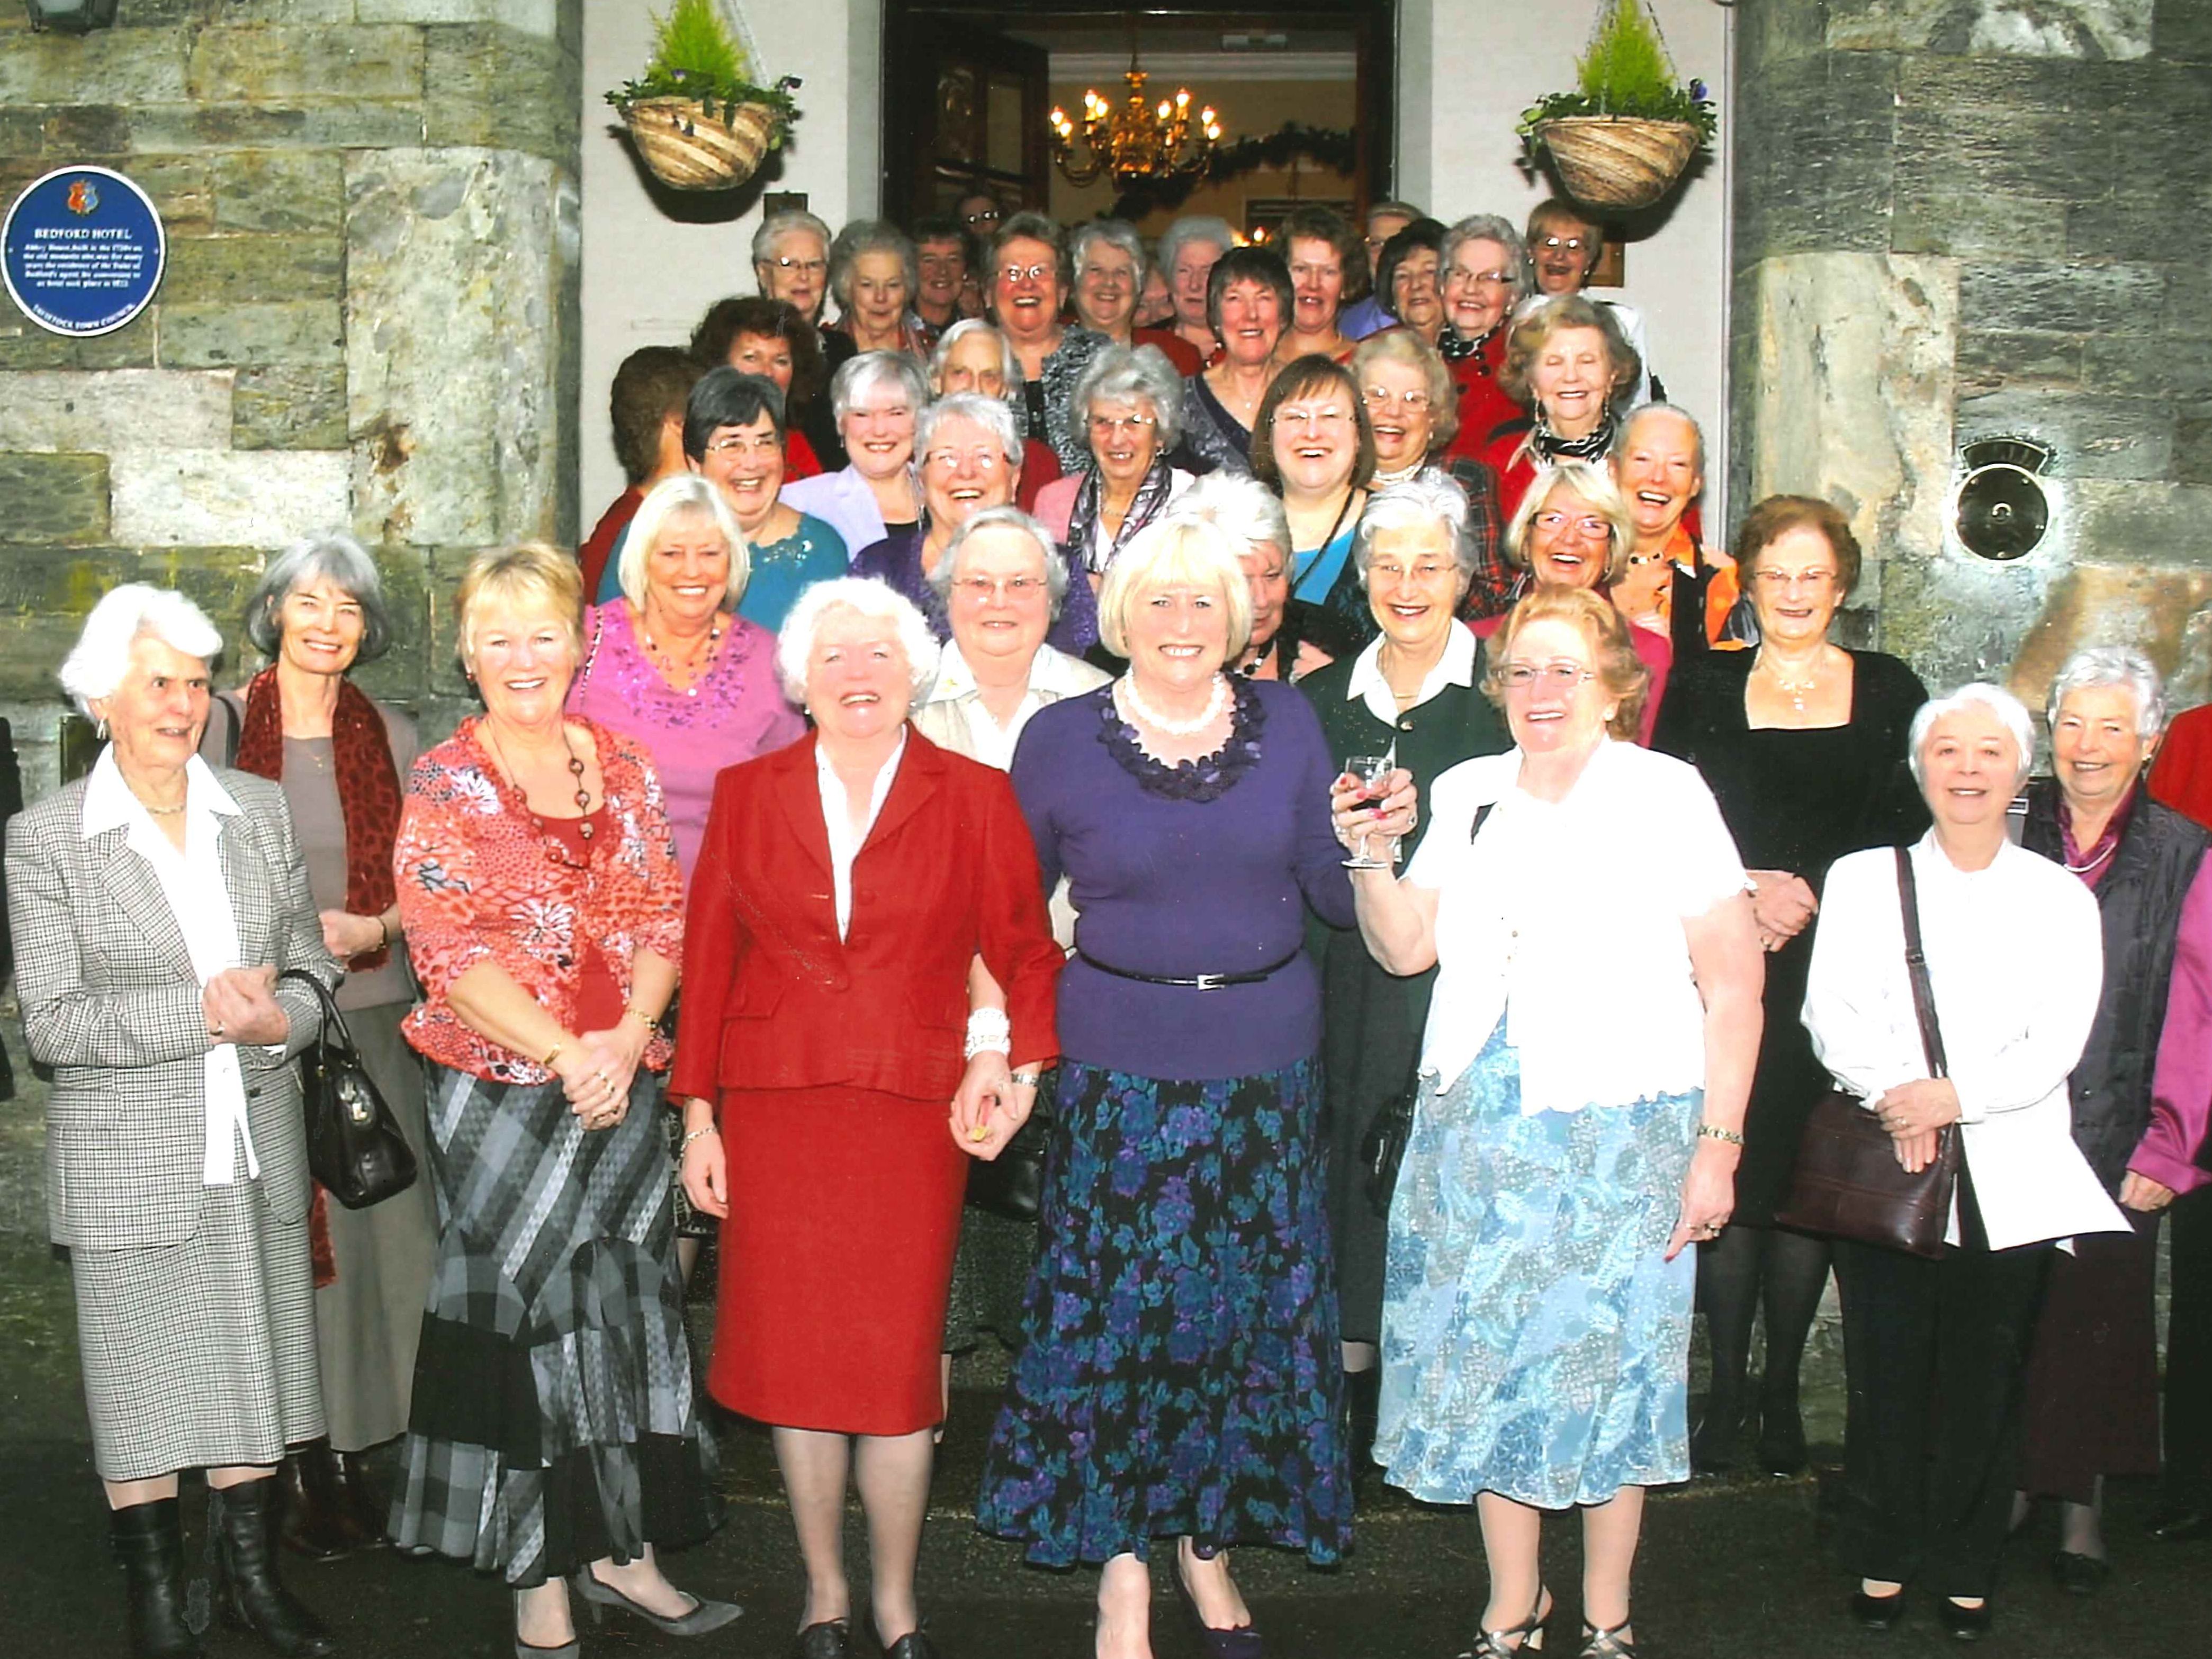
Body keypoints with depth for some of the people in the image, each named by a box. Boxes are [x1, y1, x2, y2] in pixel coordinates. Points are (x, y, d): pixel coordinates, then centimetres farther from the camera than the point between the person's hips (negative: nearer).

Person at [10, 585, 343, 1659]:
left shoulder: (262, 812, 6)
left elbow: (311, 963, 9)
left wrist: (278, 1018, -13)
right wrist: (201, 1013, -19)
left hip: (257, 1153, 4)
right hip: (126, 1162, -3)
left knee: (256, 1368, 12)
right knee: (142, 1386, 7)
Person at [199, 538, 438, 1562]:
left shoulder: (390, 738, 9)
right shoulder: (224, 726, 0)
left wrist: (373, 929, -7)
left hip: (370, 1015, 3)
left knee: (376, 1223, 0)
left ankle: (348, 1450, 13)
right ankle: (292, 1466, 10)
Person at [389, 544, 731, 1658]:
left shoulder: (622, 770, 9)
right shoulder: (442, 787, -3)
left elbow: (663, 921, 5)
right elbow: (450, 950, -11)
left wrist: (625, 1042, -12)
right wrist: (565, 1052, -19)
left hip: (620, 1082, 4)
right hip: (501, 1091, -4)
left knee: (627, 1305, 7)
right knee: (525, 1308, 2)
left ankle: (622, 1553, 20)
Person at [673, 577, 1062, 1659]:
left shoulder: (974, 798, 5)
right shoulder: (748, 794, 9)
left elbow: (1025, 949, 6)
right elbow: (709, 957, 8)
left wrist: (1017, 1062, -10)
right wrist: (699, 1114, 4)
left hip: (912, 1113, -1)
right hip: (774, 1112, 1)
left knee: (898, 1361, -1)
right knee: (796, 1357, 4)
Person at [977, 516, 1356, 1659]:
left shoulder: (1286, 724, 5)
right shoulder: (1061, 738, 0)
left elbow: (1333, 893, 7)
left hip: (1265, 1060, 2)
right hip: (1121, 1068, -2)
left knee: (1251, 1302, 8)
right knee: (1117, 1306, 0)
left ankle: (1209, 1540, 27)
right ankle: (1121, 1565, 16)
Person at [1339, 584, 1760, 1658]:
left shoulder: (1667, 796, -3)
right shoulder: (1465, 794, 11)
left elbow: (1733, 985, -4)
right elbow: (1405, 948, 9)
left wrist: (1717, 1145, -9)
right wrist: (1371, 854, -7)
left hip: (1619, 1128, -4)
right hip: (1476, 1125, 4)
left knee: (1607, 1365, 3)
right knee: (1488, 1366, 8)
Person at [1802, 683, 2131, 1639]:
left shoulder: (2060, 898, 8)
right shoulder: (1862, 879, 9)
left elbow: (2057, 1044, -3)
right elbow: (1831, 1013, -2)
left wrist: (1953, 1095, -17)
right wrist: (1893, 1095, -18)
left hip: (2008, 1176, 0)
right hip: (1883, 1167, 0)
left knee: (1985, 1373, 4)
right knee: (1886, 1369, 1)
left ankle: (1965, 1568, 18)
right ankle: (1884, 1558, 16)